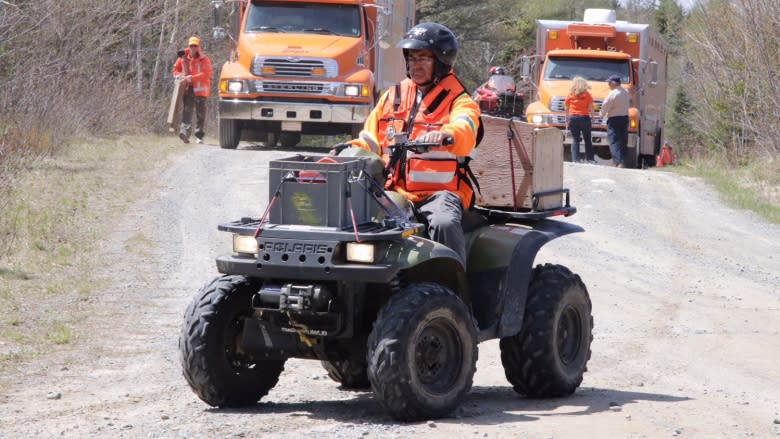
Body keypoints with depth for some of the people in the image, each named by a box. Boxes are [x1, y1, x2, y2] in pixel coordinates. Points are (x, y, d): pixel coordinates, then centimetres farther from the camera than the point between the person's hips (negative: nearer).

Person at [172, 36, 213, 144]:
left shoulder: (204, 60, -2)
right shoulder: (183, 58, 9)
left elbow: (206, 74, -13)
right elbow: (176, 69, 20)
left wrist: (191, 78, -20)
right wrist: (179, 76, -4)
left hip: (200, 90, -1)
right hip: (187, 89, 1)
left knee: (200, 114, 5)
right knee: (186, 111, -14)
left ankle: (199, 136, 16)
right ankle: (184, 133, -26)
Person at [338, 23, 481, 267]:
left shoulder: (457, 100, 4)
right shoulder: (393, 96, 21)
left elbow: (465, 130, -19)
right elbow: (370, 141, 22)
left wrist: (445, 136, -43)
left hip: (440, 190, -4)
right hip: (394, 191, 4)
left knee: (445, 224, -35)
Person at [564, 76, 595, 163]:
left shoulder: (570, 95, 2)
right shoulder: (587, 95, -2)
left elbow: (567, 109, 5)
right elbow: (591, 108, -5)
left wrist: (567, 120, 13)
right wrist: (592, 115, 8)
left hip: (573, 118, 1)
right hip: (584, 117, -1)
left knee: (575, 140, 4)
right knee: (587, 139, 9)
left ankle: (575, 160, -3)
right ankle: (590, 159, 9)